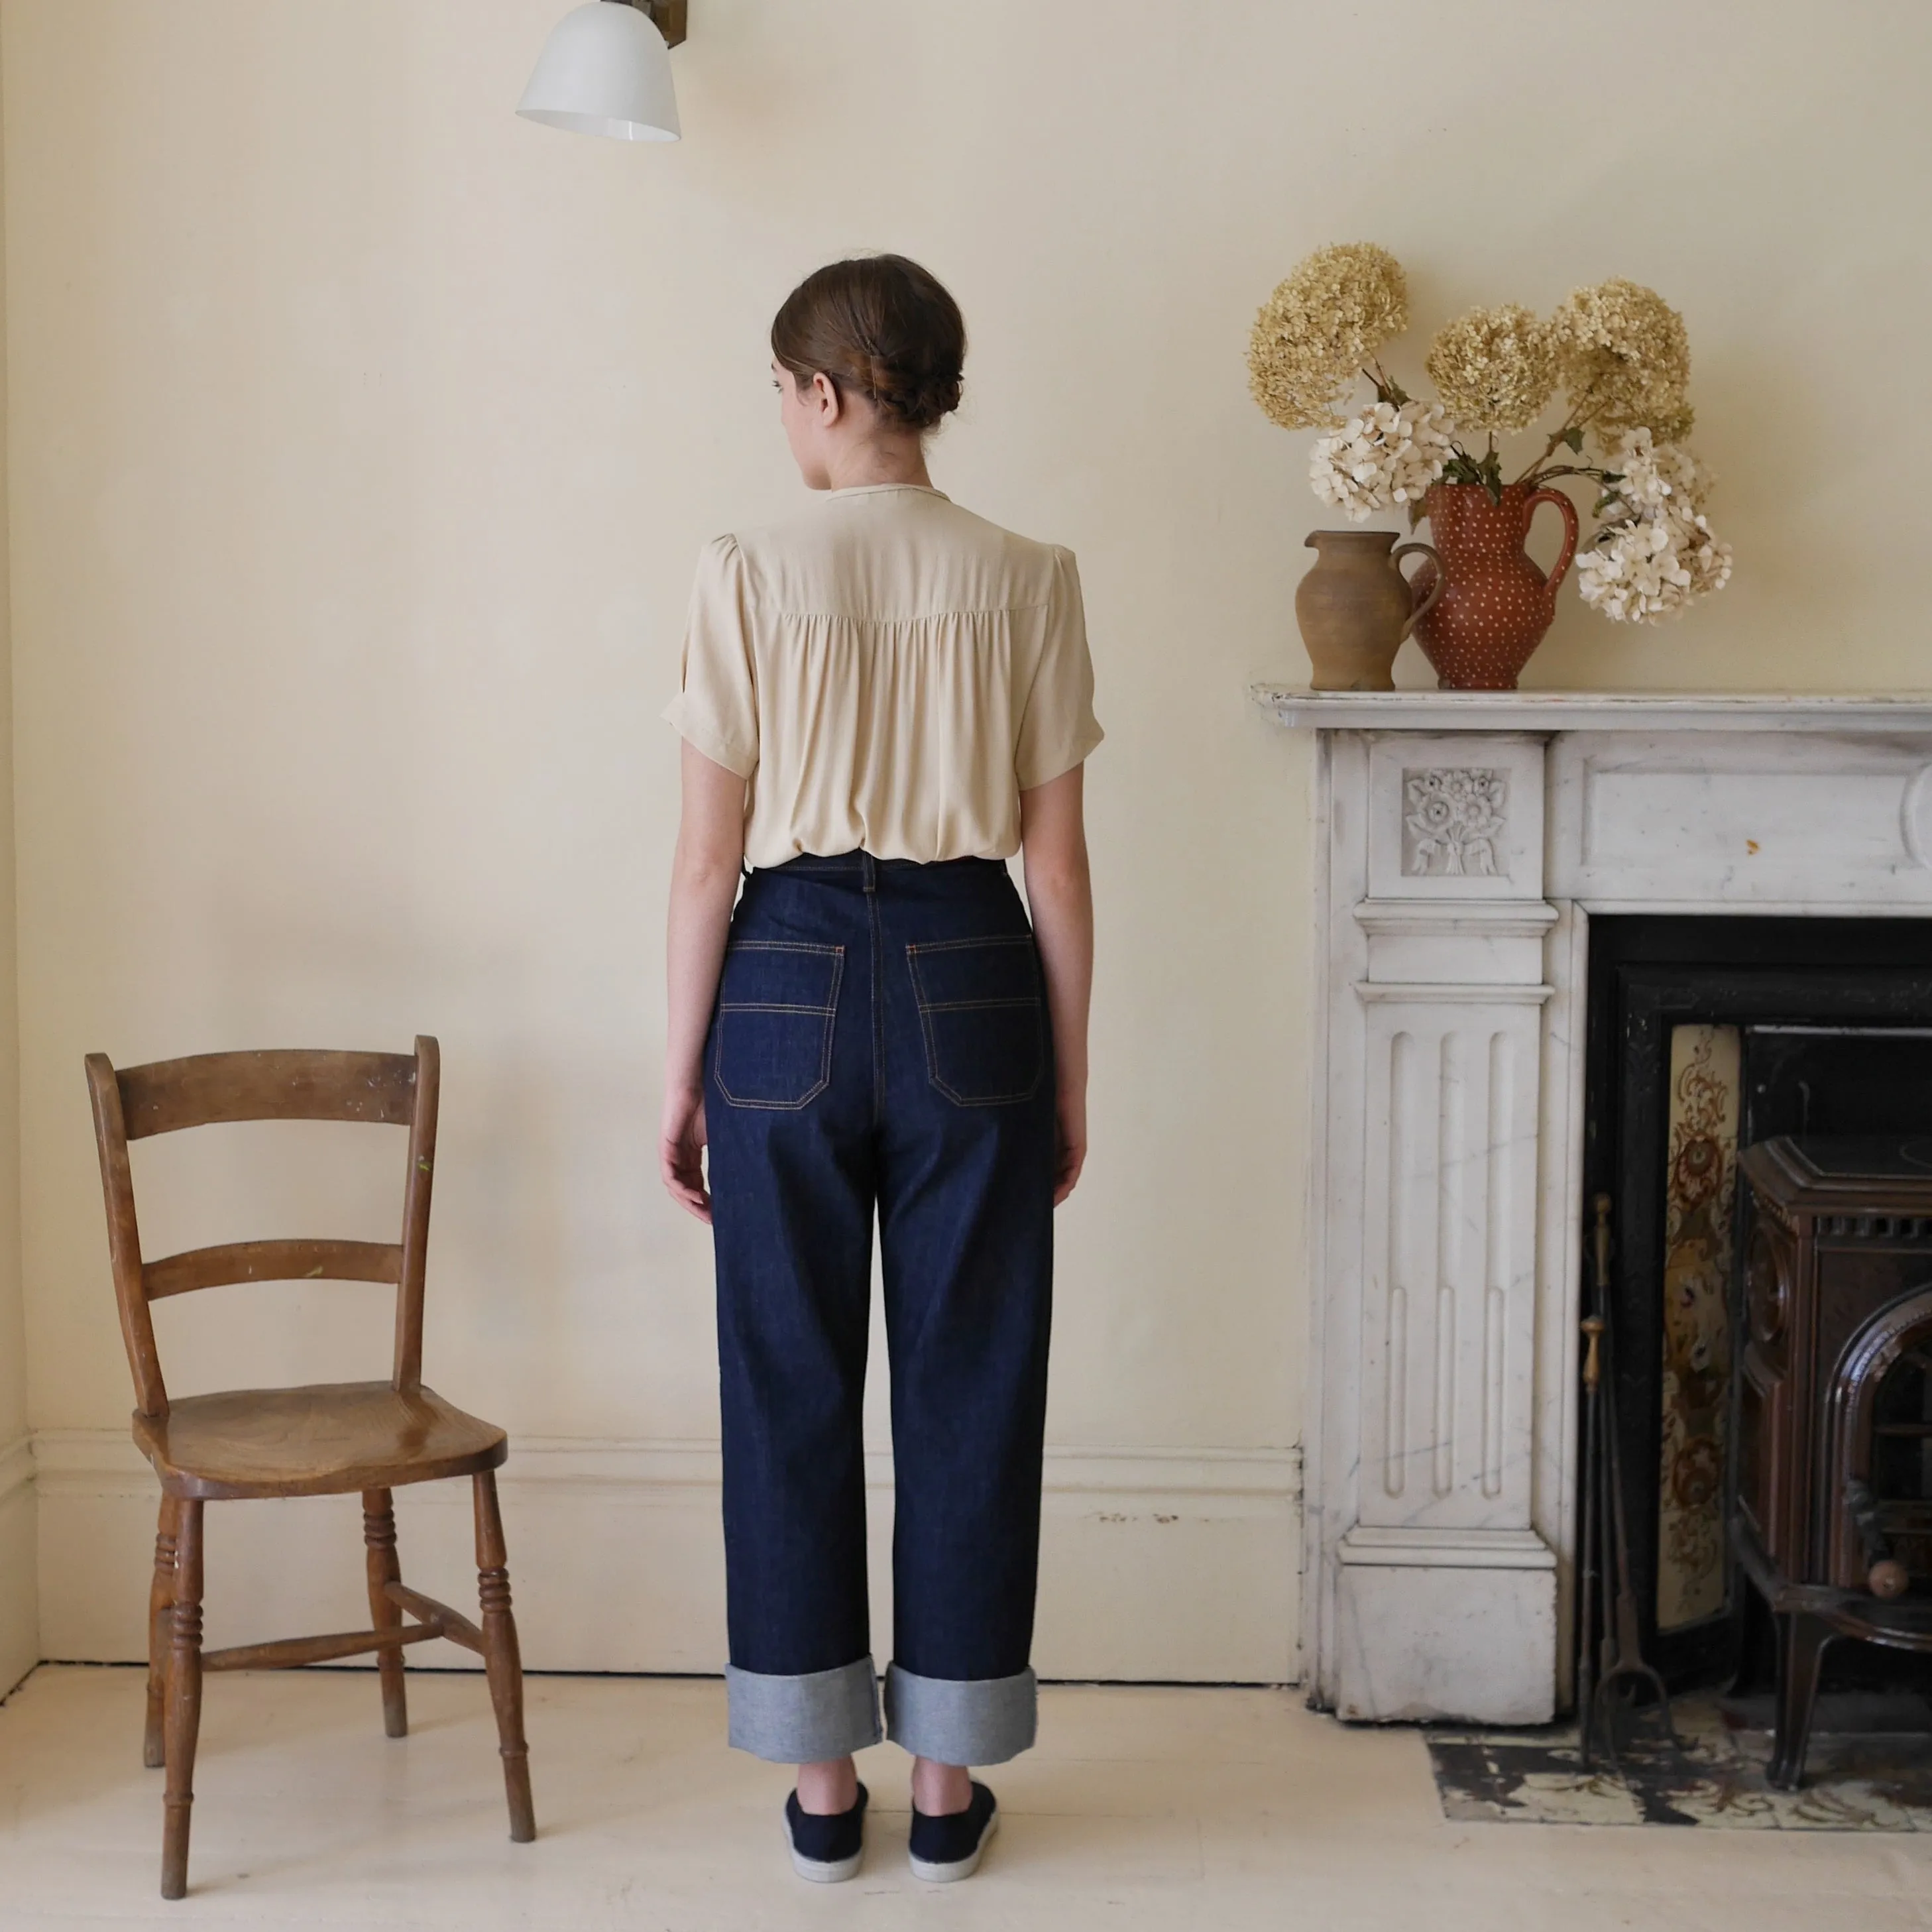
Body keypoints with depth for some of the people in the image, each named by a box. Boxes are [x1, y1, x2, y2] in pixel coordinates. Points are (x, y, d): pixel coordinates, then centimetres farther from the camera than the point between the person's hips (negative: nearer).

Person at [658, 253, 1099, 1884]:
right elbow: (1057, 859, 0)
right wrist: (1070, 1074, 9)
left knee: (793, 1388, 10)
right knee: (969, 1387, 10)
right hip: (968, 990, 1)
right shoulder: (1027, 583, -1)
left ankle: (821, 1782, 19)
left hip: (793, 987, -1)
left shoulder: (749, 578, -6)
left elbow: (711, 855, -5)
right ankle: (948, 1782, 19)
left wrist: (685, 1073, 4)